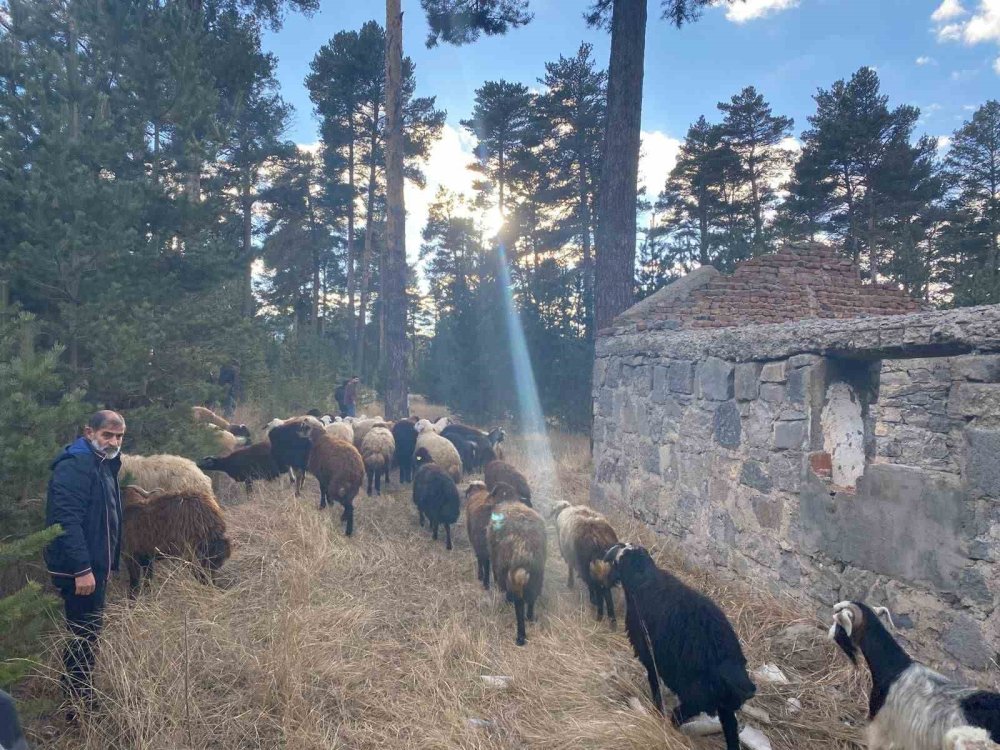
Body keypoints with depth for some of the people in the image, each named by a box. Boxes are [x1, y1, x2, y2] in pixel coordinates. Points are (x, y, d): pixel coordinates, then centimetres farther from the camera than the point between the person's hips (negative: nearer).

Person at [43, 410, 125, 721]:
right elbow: (67, 520, -26)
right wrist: (82, 569, -28)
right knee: (84, 636, -2)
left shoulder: (103, 465, 14)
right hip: (79, 569, -10)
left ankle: (83, 698, 29)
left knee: (88, 635, 17)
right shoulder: (75, 466, -18)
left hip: (94, 565, 10)